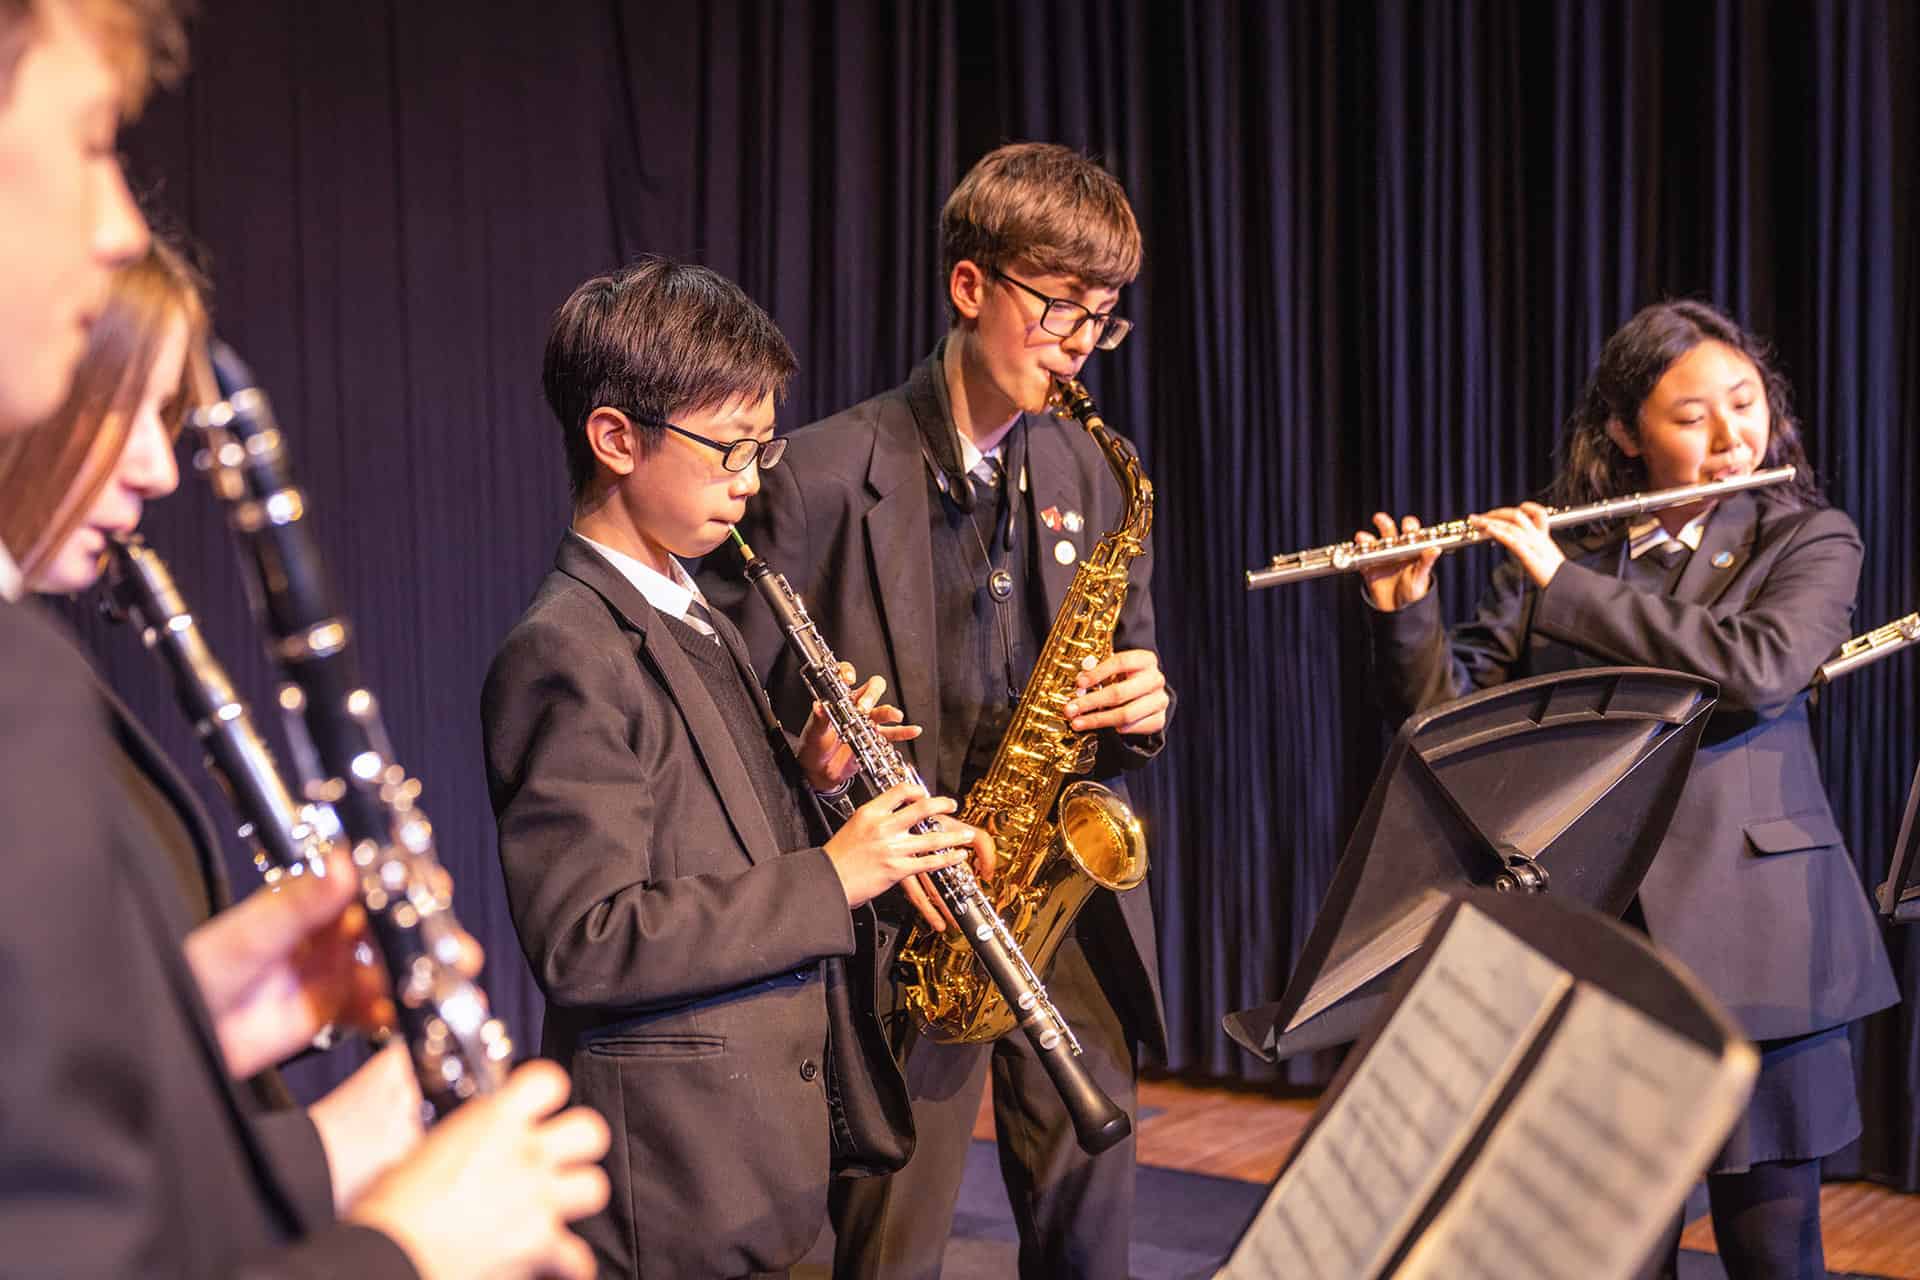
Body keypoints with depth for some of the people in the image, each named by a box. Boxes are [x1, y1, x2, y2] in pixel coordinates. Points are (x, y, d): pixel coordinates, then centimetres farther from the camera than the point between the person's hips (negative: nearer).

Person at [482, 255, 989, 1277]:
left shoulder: (689, 619, 13)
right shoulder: (566, 654, -18)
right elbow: (584, 942, -25)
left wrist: (803, 780, 2)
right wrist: (828, 877, -23)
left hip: (766, 1117, 9)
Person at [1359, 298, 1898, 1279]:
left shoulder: (1809, 541, 1)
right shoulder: (1553, 544, 8)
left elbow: (1756, 669, -19)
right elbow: (1449, 706, 4)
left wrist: (1566, 583, -18)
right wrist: (1403, 612, -15)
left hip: (1747, 937, -2)